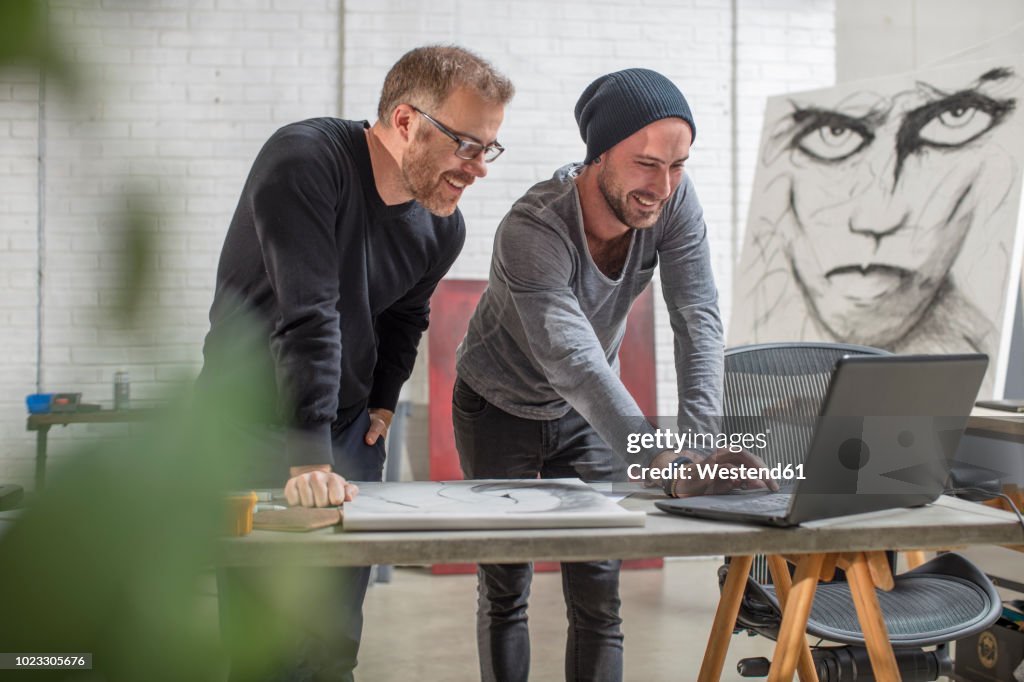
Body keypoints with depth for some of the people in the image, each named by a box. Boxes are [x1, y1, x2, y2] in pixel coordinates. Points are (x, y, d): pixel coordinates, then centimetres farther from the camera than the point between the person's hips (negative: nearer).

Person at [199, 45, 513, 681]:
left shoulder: (443, 228, -1)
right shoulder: (305, 160, -22)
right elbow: (307, 317, -30)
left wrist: (383, 402, 10)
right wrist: (309, 458, -34)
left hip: (349, 425, 6)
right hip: (255, 419, -5)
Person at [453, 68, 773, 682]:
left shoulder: (675, 200, -22)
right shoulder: (530, 233, -37)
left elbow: (699, 321, -29)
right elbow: (572, 362, -48)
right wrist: (668, 467, -60)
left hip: (588, 413, 4)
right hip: (500, 407, -4)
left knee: (598, 595, 1)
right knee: (506, 589, 3)